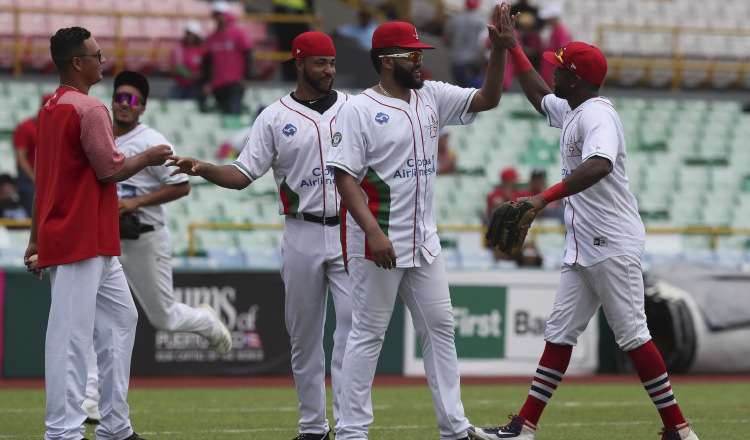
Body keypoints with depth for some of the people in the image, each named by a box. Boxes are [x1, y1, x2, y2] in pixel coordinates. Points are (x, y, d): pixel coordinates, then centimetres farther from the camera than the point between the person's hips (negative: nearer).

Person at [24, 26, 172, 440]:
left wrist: (36, 239, 21)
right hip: (82, 242, -10)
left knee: (120, 319, 16)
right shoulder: (89, 109, -14)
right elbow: (111, 170, -16)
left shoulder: (49, 108, 14)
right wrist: (149, 157, 2)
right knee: (71, 335, -9)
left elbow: (42, 179, 18)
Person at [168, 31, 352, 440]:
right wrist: (202, 169, -19)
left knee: (352, 325, -11)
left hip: (349, 232, 0)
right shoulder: (275, 117, 3)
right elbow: (242, 174, -2)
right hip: (302, 234, 0)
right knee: (304, 332, 6)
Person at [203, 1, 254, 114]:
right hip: (217, 86, 6)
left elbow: (248, 57, -3)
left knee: (233, 112, -17)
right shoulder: (212, 39, 15)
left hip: (235, 83, -6)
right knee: (223, 113, 3)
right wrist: (206, 82, 11)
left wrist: (246, 78, -10)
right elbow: (208, 61, 18)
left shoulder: (238, 34, 0)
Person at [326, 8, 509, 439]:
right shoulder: (359, 110, -12)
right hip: (378, 243, -7)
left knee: (440, 327, 9)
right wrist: (374, 232, -26)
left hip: (424, 242, 7)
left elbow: (487, 99, 7)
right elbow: (344, 176, -16)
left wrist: (500, 48, -8)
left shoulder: (432, 97, 9)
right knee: (369, 334, -3)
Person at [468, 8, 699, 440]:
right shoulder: (571, 112, 16)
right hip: (584, 248, 10)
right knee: (560, 334, 8)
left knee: (632, 335, -8)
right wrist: (513, 48, 37)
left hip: (613, 245, -10)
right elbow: (540, 97, 39)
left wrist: (546, 197, -43)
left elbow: (599, 165, -36)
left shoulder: (596, 114, -16)